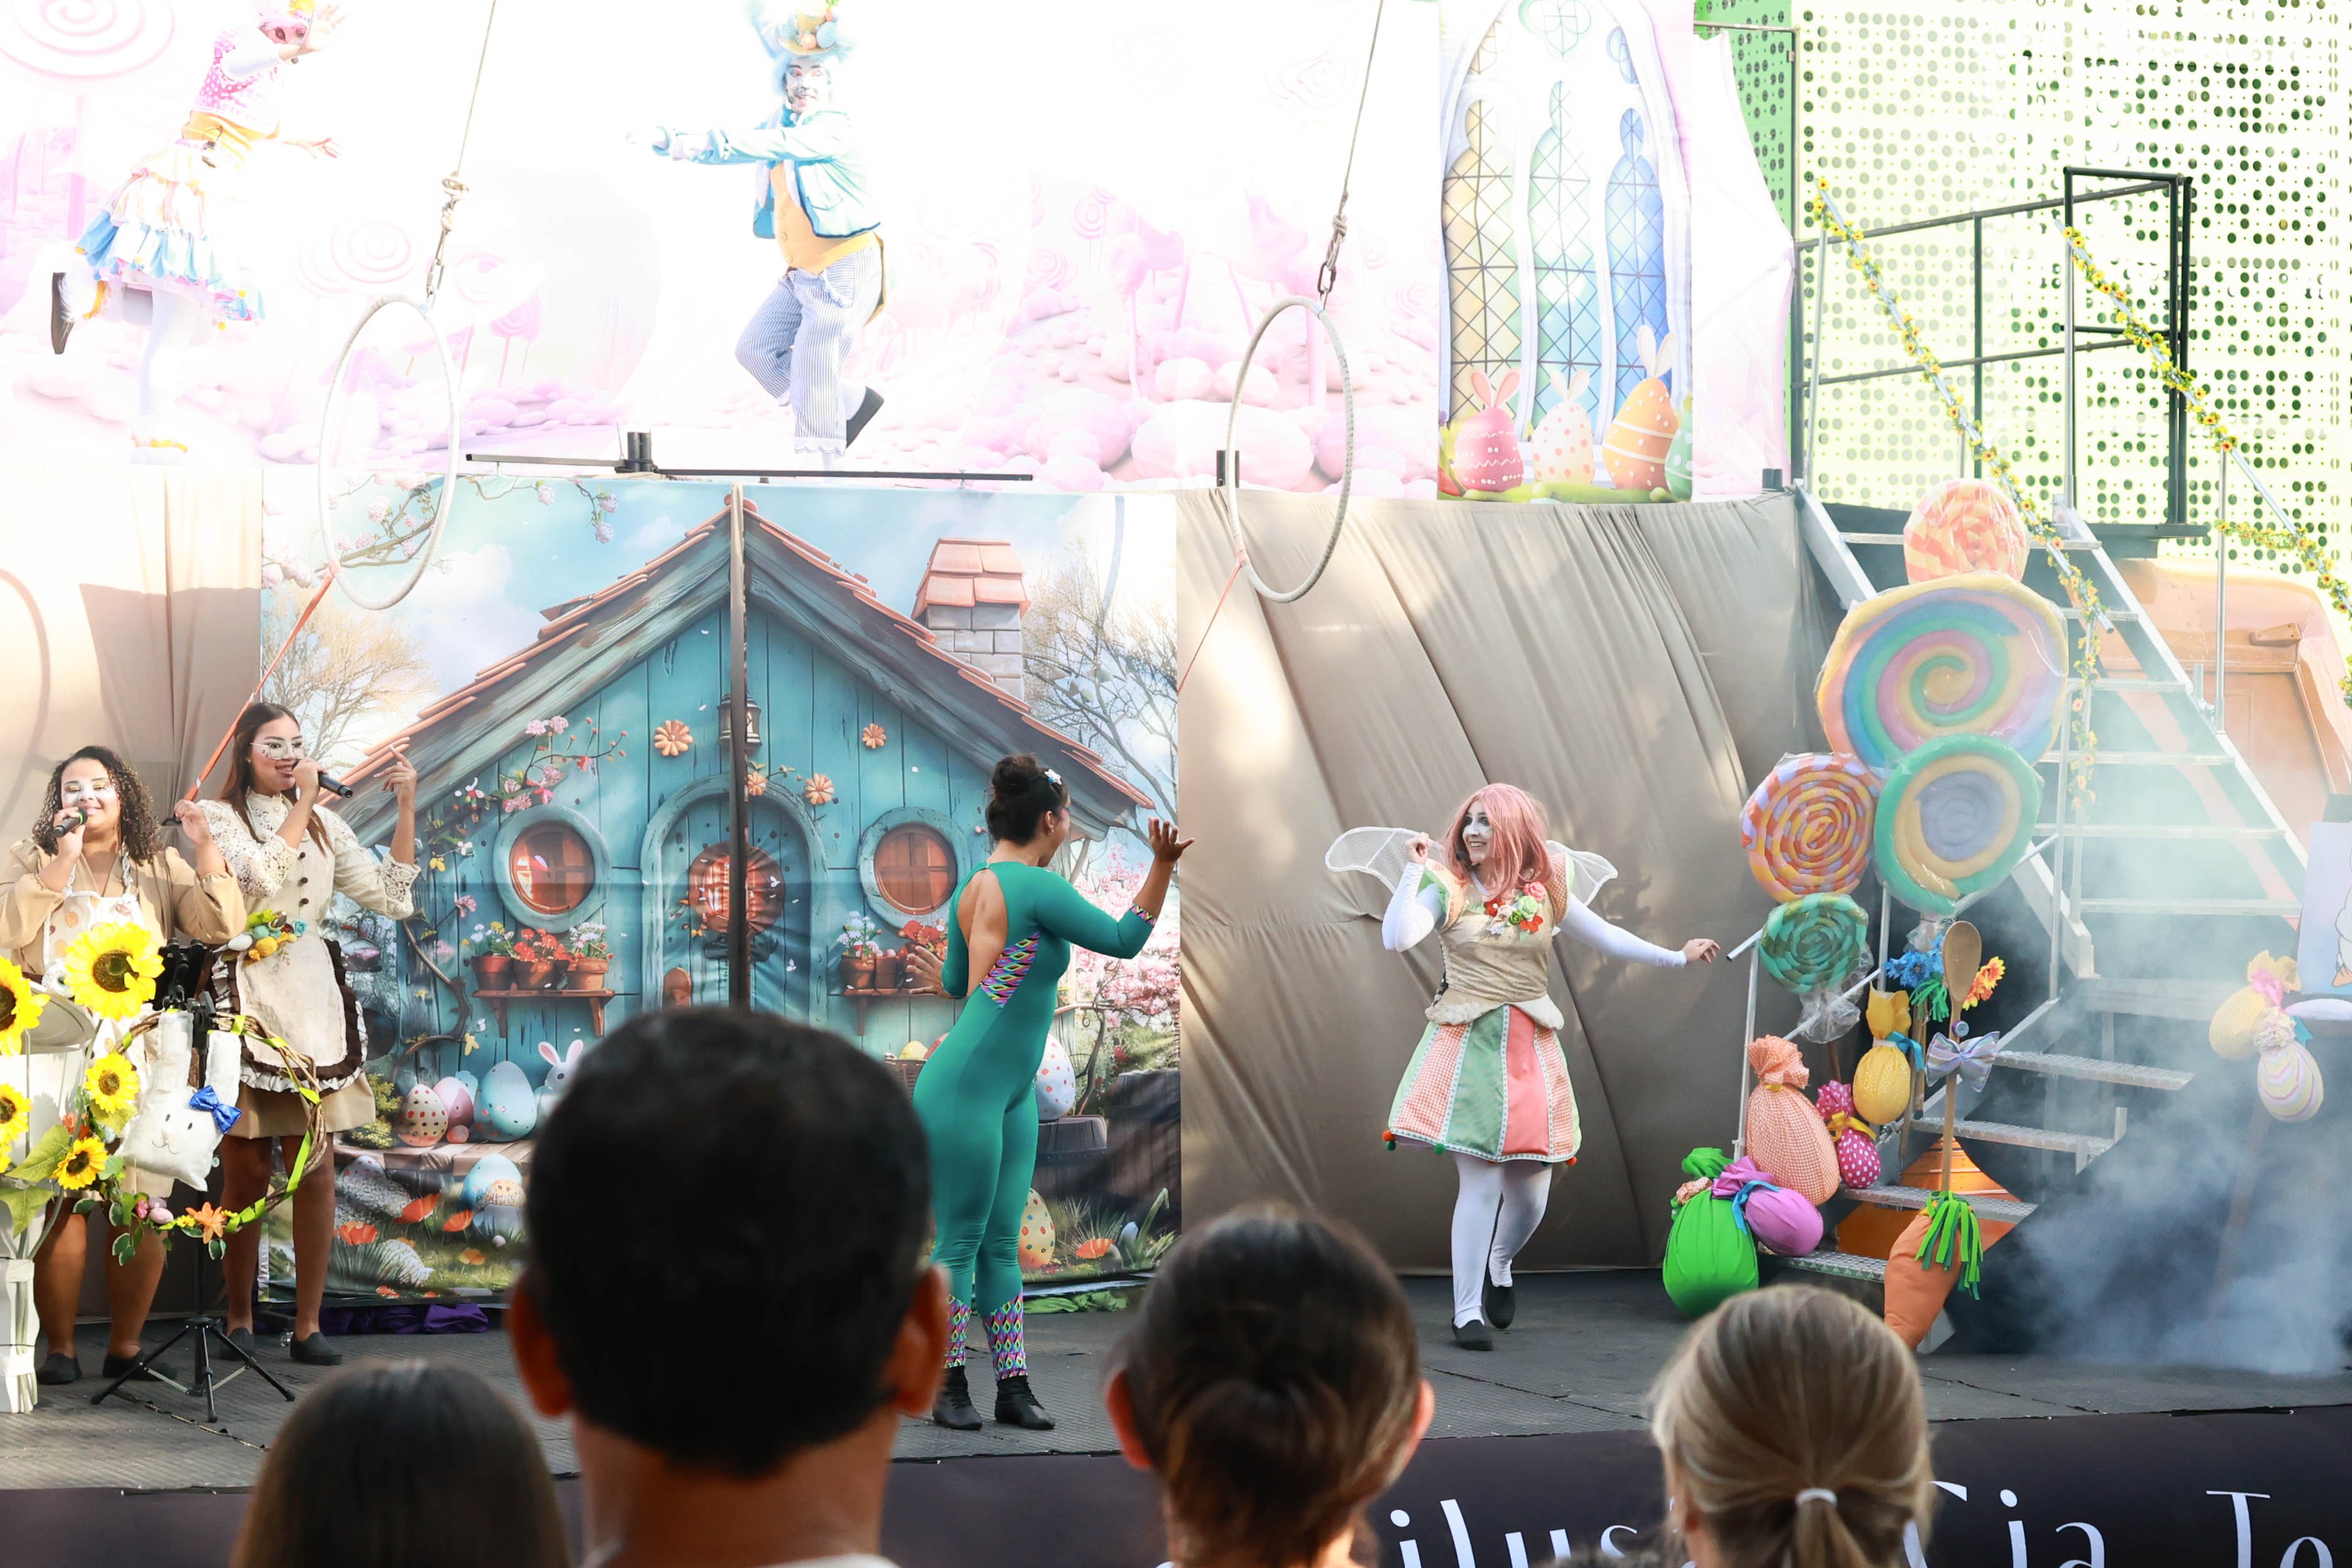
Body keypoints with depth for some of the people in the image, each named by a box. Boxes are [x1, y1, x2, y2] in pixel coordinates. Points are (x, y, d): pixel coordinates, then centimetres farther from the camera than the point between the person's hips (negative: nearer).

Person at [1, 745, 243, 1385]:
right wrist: (64, 859, -10)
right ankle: (59, 1349, -2)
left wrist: (205, 849, -7)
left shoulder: (160, 867, 16)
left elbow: (219, 928, 2)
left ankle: (125, 1346, 3)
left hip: (139, 1048, 1)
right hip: (55, 1043, -1)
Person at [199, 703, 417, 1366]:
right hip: (245, 998, -3)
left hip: (313, 999, 3)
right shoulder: (217, 819, 4)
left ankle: (308, 1324, 1)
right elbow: (263, 879, -15)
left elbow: (392, 898, 8)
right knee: (246, 1171, 0)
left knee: (316, 1168, -2)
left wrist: (406, 810, 2)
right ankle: (240, 1319, 11)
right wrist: (304, 804, -8)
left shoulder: (324, 825, 15)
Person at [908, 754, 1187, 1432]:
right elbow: (1125, 940, -15)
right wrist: (1162, 865, -16)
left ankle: (1012, 1384, 10)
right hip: (965, 1090, -10)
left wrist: (938, 979, 44)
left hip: (1011, 1095, 10)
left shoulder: (974, 889, 12)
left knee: (1001, 1241, 8)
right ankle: (950, 1390, 3)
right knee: (962, 1240, -3)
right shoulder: (1038, 889, -14)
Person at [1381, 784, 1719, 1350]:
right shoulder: (1448, 889, -1)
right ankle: (1467, 1313, 1)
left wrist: (1677, 957, 8)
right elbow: (1396, 938, -15)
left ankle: (1497, 1269, 38)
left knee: (1531, 1186, 6)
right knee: (1481, 1181, -9)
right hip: (1468, 1044, -3)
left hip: (1530, 1048, 3)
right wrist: (1414, 871, -13)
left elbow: (1605, 937, 12)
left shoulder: (1545, 890, 7)